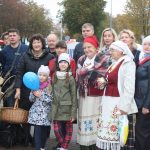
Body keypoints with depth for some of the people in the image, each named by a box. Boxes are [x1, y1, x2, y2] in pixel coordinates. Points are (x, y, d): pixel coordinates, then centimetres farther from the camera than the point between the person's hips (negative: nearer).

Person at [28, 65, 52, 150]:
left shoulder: (50, 86, -4)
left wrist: (41, 95, -16)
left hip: (46, 113, -1)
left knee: (45, 131, 8)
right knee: (38, 131, -8)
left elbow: (51, 100, -11)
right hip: (37, 112, 1)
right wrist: (33, 93, -11)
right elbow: (31, 99, 8)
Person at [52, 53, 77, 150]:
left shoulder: (70, 78, -4)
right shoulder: (54, 77, 9)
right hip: (56, 108, 4)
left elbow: (74, 96, -5)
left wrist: (73, 112, -9)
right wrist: (51, 108, 8)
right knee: (56, 129, 1)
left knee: (68, 128, 4)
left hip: (67, 108, -3)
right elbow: (52, 93, 13)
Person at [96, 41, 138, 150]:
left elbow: (129, 87, -16)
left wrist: (124, 106, -20)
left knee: (119, 134, -6)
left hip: (119, 104, -8)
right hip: (109, 103, 8)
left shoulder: (128, 64, -9)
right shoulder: (113, 64, 17)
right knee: (106, 131, 8)